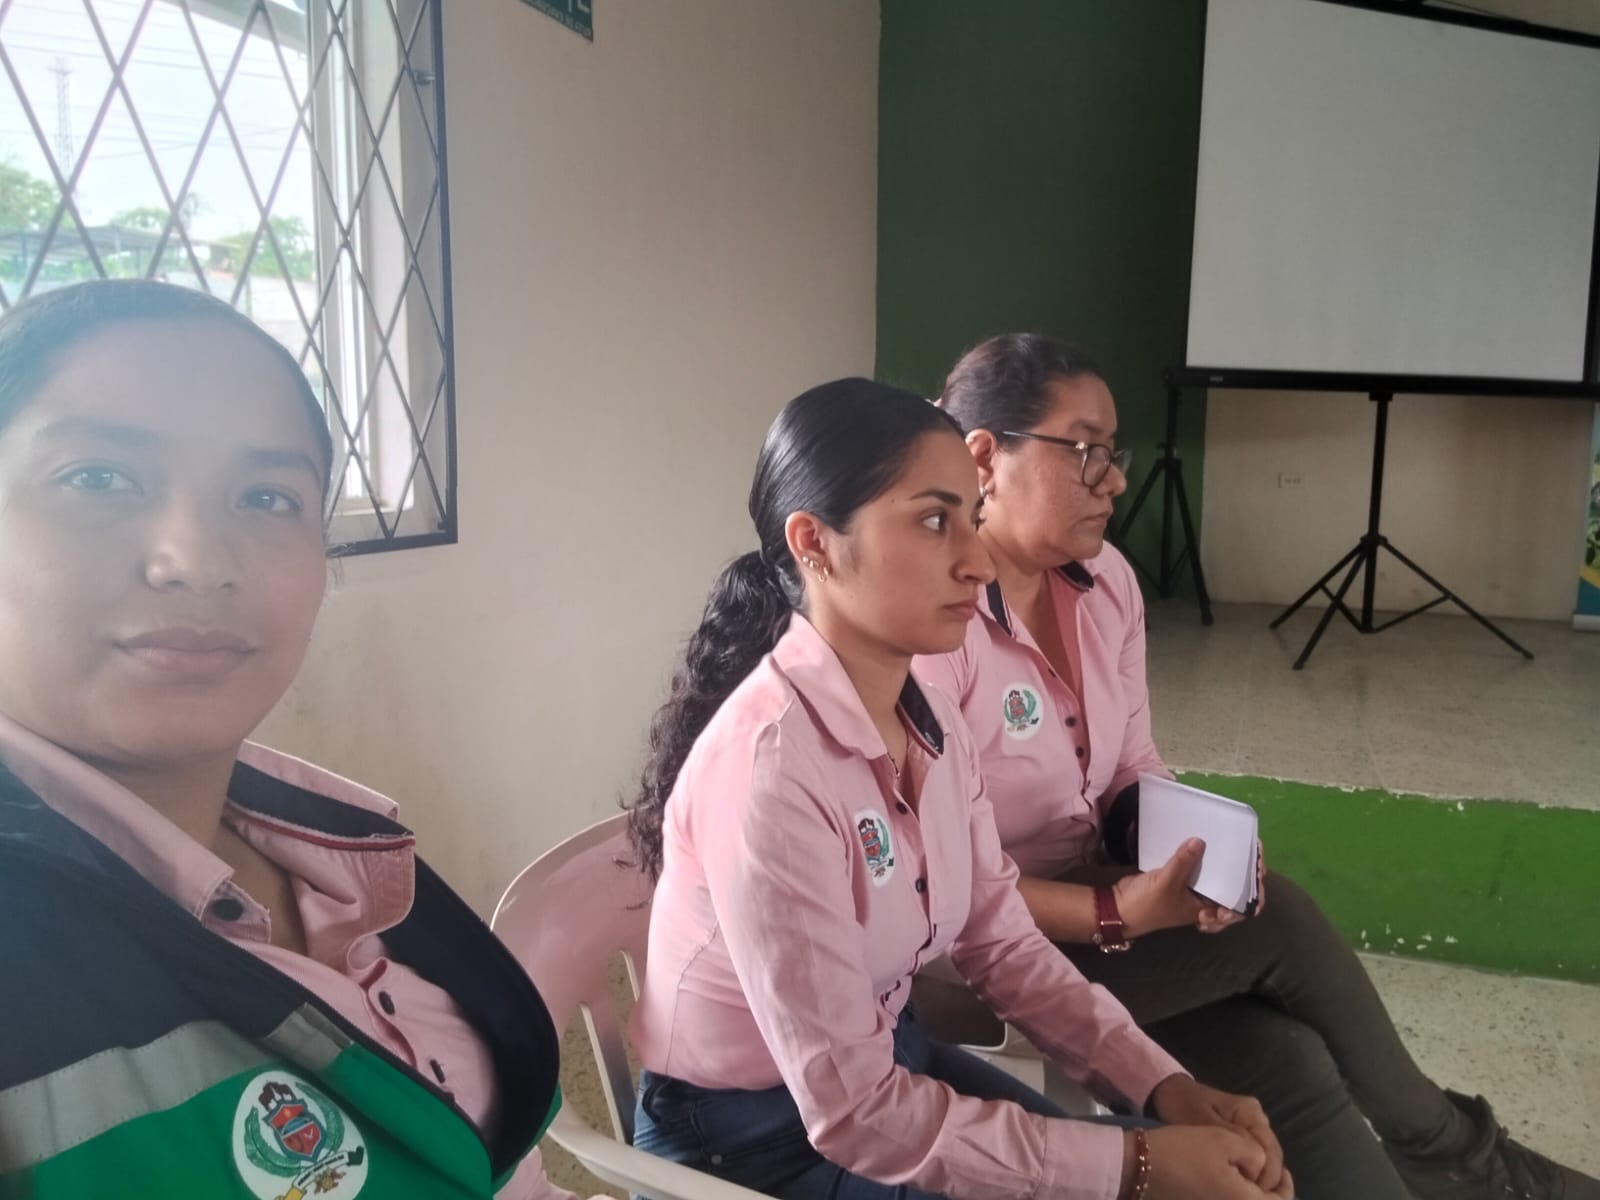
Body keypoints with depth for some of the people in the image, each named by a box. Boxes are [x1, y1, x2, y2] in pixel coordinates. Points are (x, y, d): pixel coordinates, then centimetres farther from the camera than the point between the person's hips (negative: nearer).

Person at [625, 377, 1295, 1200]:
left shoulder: (930, 721, -6)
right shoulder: (768, 765, -31)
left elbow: (1002, 943, 2)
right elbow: (849, 1111, -26)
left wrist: (1165, 1088, -9)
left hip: (885, 1062, 7)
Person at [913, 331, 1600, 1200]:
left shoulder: (1107, 582, 0)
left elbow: (1132, 771, 8)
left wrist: (1178, 843, -13)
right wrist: (1117, 915, -26)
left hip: (1093, 903, 7)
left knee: (1286, 1058, -14)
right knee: (1278, 924, -16)